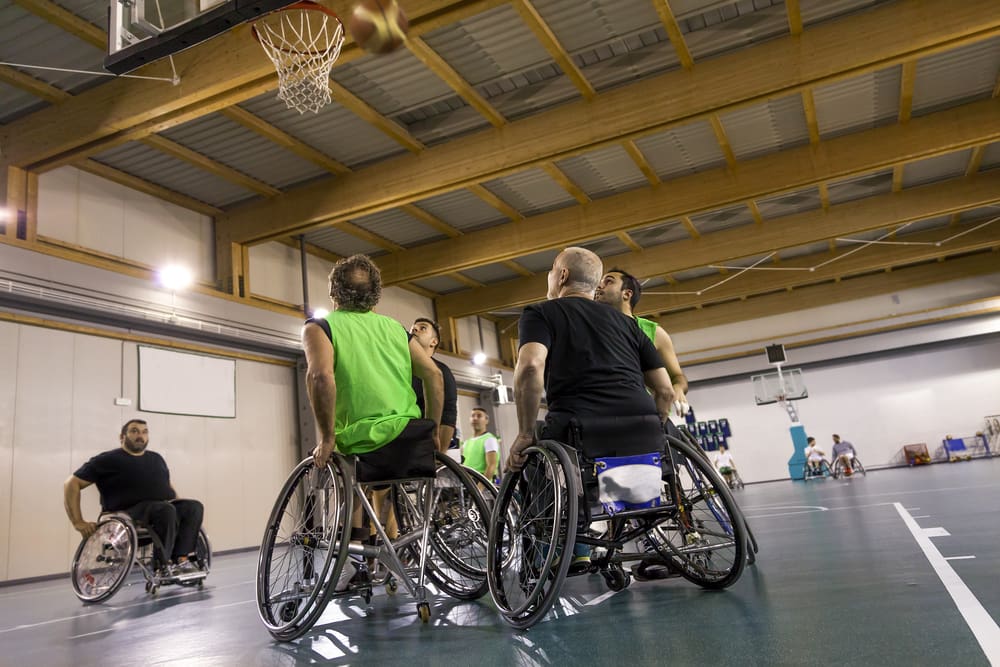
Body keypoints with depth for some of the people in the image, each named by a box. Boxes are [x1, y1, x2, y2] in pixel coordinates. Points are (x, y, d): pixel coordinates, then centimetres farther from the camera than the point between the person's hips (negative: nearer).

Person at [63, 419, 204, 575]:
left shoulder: (156, 459, 23)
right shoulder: (108, 460, 5)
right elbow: (72, 484, 1)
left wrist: (178, 501, 12)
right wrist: (79, 523, -9)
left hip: (162, 508, 6)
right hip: (128, 515, -6)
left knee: (194, 507, -22)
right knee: (165, 509, -36)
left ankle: (182, 558, -27)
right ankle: (164, 563, -24)